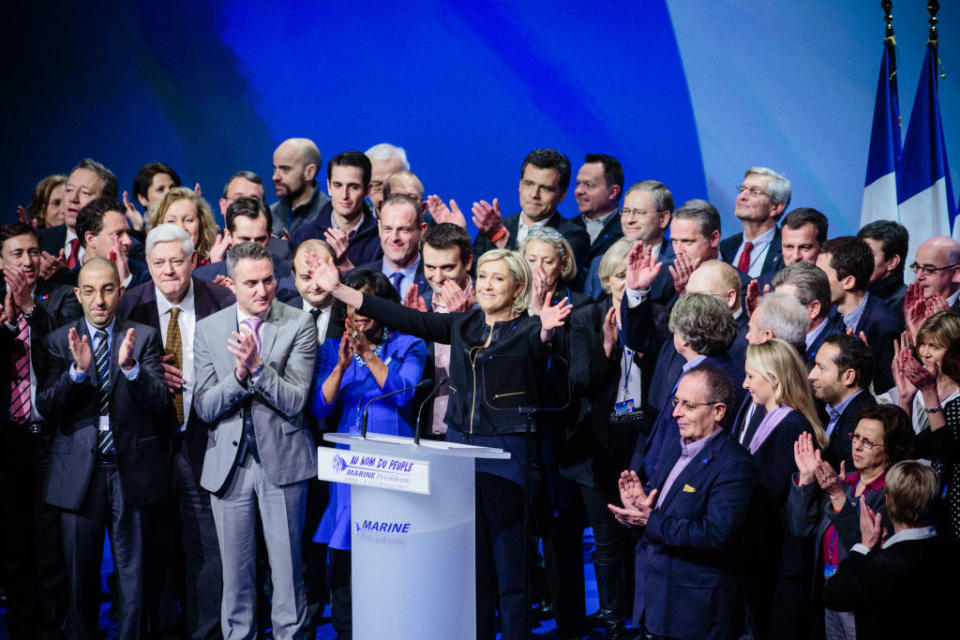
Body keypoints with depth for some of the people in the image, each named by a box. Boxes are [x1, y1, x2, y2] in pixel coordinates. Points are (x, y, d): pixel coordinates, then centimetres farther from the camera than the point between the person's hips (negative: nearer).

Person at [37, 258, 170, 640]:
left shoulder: (144, 338, 2)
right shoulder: (59, 341, 3)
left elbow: (159, 401, -7)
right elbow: (45, 405, -6)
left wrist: (130, 366, -25)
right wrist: (77, 370, -23)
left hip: (131, 469, 0)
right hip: (79, 471, 1)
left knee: (133, 573, 6)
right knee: (80, 575, 9)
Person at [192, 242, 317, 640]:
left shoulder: (299, 325, -4)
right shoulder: (208, 329, 4)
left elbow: (295, 401, -10)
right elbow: (204, 408, -1)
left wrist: (258, 367, -23)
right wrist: (239, 375, -17)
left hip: (282, 460, -2)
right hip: (228, 463, 2)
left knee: (287, 569, 3)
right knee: (235, 572, 9)